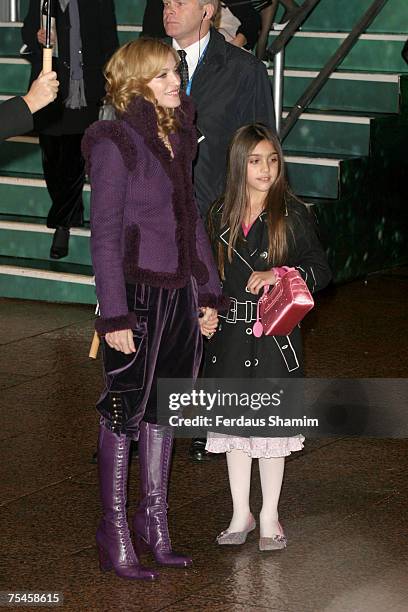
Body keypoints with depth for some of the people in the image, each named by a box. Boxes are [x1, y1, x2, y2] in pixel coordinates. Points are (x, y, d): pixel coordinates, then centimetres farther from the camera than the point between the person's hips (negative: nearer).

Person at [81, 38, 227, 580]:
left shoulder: (177, 138, 9)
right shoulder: (115, 143, -12)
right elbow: (104, 234, -13)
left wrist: (208, 293, 14)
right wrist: (115, 315, -16)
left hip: (181, 292, 7)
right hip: (138, 291, -7)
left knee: (165, 405, 13)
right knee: (126, 409, 2)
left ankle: (154, 518, 25)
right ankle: (115, 533, 12)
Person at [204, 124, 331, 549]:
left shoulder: (292, 214, -4)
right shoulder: (221, 215, 5)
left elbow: (320, 270, -4)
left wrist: (278, 274, -18)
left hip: (275, 331, -3)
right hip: (230, 331, 3)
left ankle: (269, 517, 16)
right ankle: (241, 514, 22)